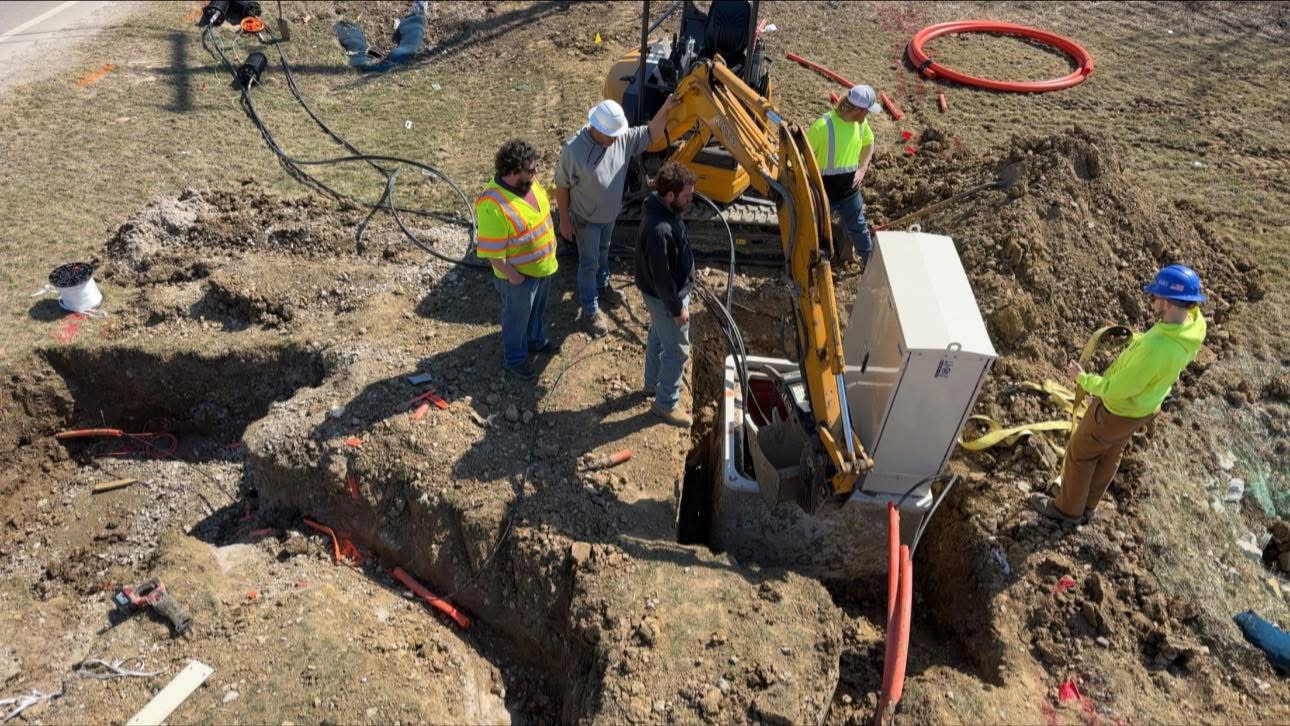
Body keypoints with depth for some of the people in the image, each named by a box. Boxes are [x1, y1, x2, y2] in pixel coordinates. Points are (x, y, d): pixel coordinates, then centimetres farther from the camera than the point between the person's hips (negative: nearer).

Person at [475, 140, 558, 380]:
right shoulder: (493, 205, -35)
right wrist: (512, 275, -19)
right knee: (517, 317, 16)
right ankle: (514, 358, 39)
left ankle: (536, 340, 55)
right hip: (519, 274, -8)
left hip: (543, 266, 8)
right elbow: (492, 250, -28)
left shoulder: (527, 183, -8)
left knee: (537, 309, 30)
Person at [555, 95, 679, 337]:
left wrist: (664, 110, -22)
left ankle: (602, 287, 53)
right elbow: (562, 186, -18)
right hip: (586, 218, -6)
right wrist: (565, 220, -13)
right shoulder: (574, 150, -29)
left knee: (603, 252, 28)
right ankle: (590, 311, 20)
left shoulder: (622, 138, -14)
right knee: (589, 263, 6)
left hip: (610, 214, 6)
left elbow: (650, 135, -5)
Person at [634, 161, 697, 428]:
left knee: (658, 339, 27)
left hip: (665, 294, 10)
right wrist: (677, 307, -18)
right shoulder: (659, 230, -37)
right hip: (665, 298, -10)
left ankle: (653, 383, 49)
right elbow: (661, 276, -29)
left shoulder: (665, 210, -5)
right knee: (677, 350, 7)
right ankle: (666, 403, 24)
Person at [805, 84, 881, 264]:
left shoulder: (861, 123, -5)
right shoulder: (823, 125, -27)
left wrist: (862, 169, 2)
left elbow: (868, 143, 16)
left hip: (850, 191, 6)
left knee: (859, 229, 22)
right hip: (824, 192, -6)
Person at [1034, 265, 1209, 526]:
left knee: (1080, 455, 16)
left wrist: (1081, 377, -17)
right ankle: (1086, 508, 49)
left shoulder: (1154, 348, -42)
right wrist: (1132, 337, 3)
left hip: (1118, 411, -8)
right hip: (1145, 407, 8)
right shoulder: (1194, 325, -16)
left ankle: (1067, 510, 37)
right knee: (1109, 456, 27)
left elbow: (1115, 390, -30)